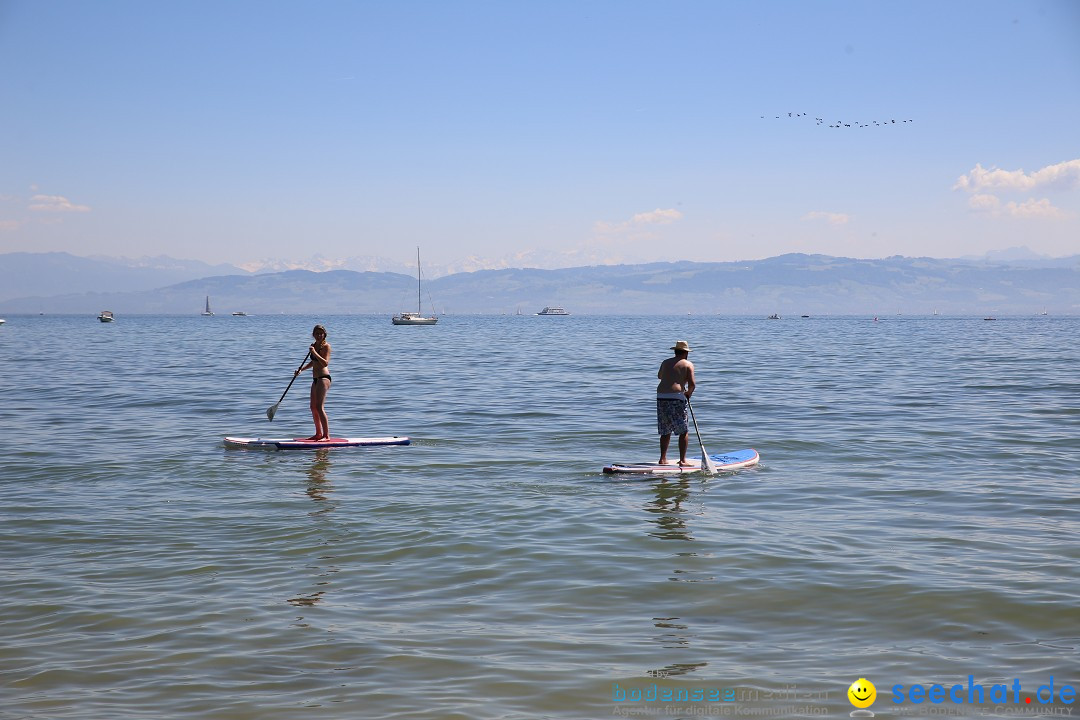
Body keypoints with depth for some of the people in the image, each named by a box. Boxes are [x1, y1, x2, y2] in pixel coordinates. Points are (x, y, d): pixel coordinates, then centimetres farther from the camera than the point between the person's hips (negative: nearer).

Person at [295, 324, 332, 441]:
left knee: (319, 407, -16)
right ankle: (319, 433, 22)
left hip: (323, 378, -9)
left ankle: (327, 435, -16)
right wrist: (301, 369, 19)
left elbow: (325, 363, -21)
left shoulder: (326, 346, -9)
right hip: (316, 379, 9)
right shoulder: (314, 345, 15)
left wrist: (315, 353, -25)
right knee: (313, 407, 13)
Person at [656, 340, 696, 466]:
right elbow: (692, 384, -8)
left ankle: (663, 459, 13)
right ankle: (682, 460, -1)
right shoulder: (688, 364, 2)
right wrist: (689, 393, 12)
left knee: (665, 432, 15)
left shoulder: (665, 363, 17)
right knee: (684, 431, 4)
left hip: (661, 398, 5)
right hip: (676, 399, -5)